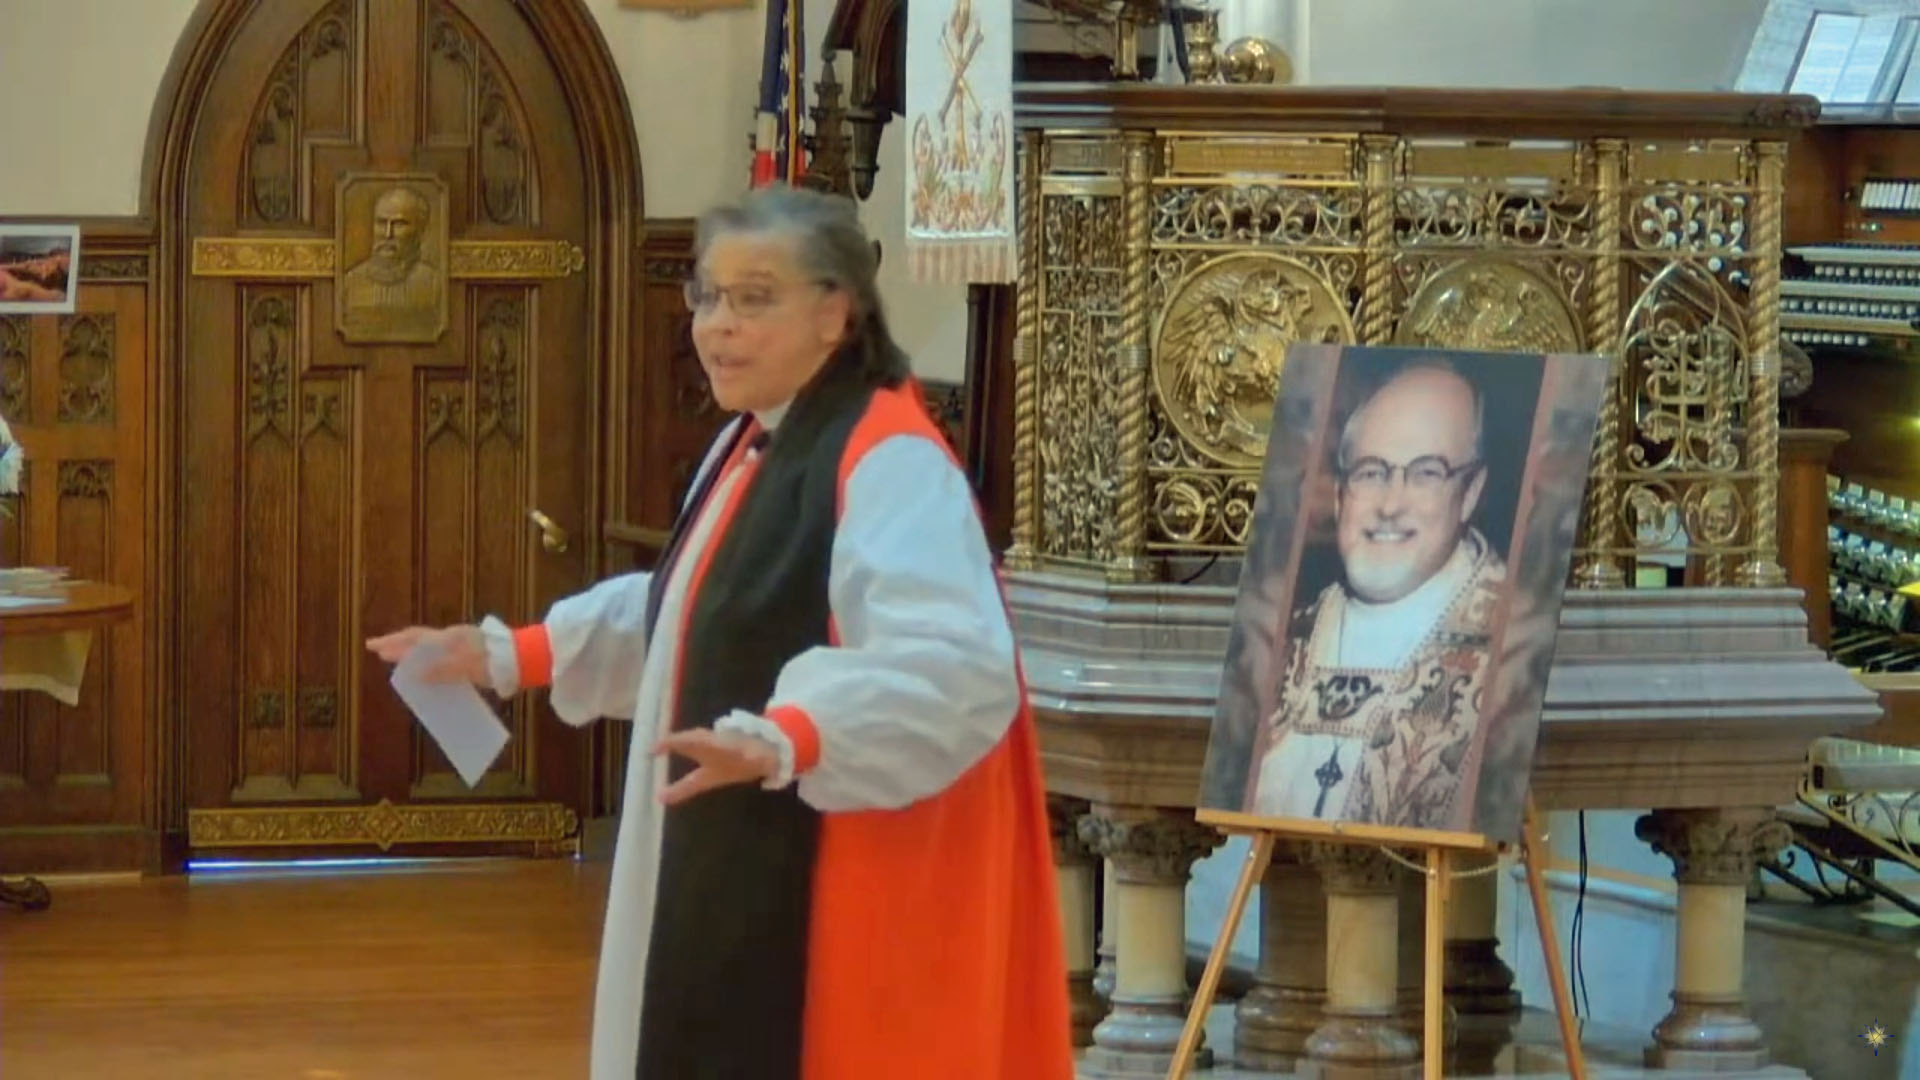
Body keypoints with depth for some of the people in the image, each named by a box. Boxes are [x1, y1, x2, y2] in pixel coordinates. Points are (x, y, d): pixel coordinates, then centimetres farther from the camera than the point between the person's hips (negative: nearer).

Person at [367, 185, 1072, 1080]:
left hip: (826, 900, -10)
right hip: (733, 879, 10)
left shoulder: (891, 466, -19)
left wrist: (784, 742, -46)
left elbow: (954, 667, -33)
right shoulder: (750, 450, 13)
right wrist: (515, 655, 23)